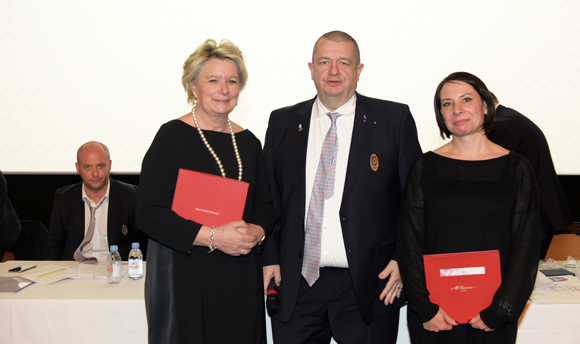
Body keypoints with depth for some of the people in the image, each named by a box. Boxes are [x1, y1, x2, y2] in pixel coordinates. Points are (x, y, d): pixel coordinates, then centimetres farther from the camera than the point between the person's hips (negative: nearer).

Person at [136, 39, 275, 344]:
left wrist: (256, 233, -7)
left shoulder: (248, 142, 9)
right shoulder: (172, 136, -6)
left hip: (241, 279, 5)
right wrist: (212, 237, -19)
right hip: (185, 277, -4)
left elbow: (265, 205, 15)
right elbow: (149, 214, -12)